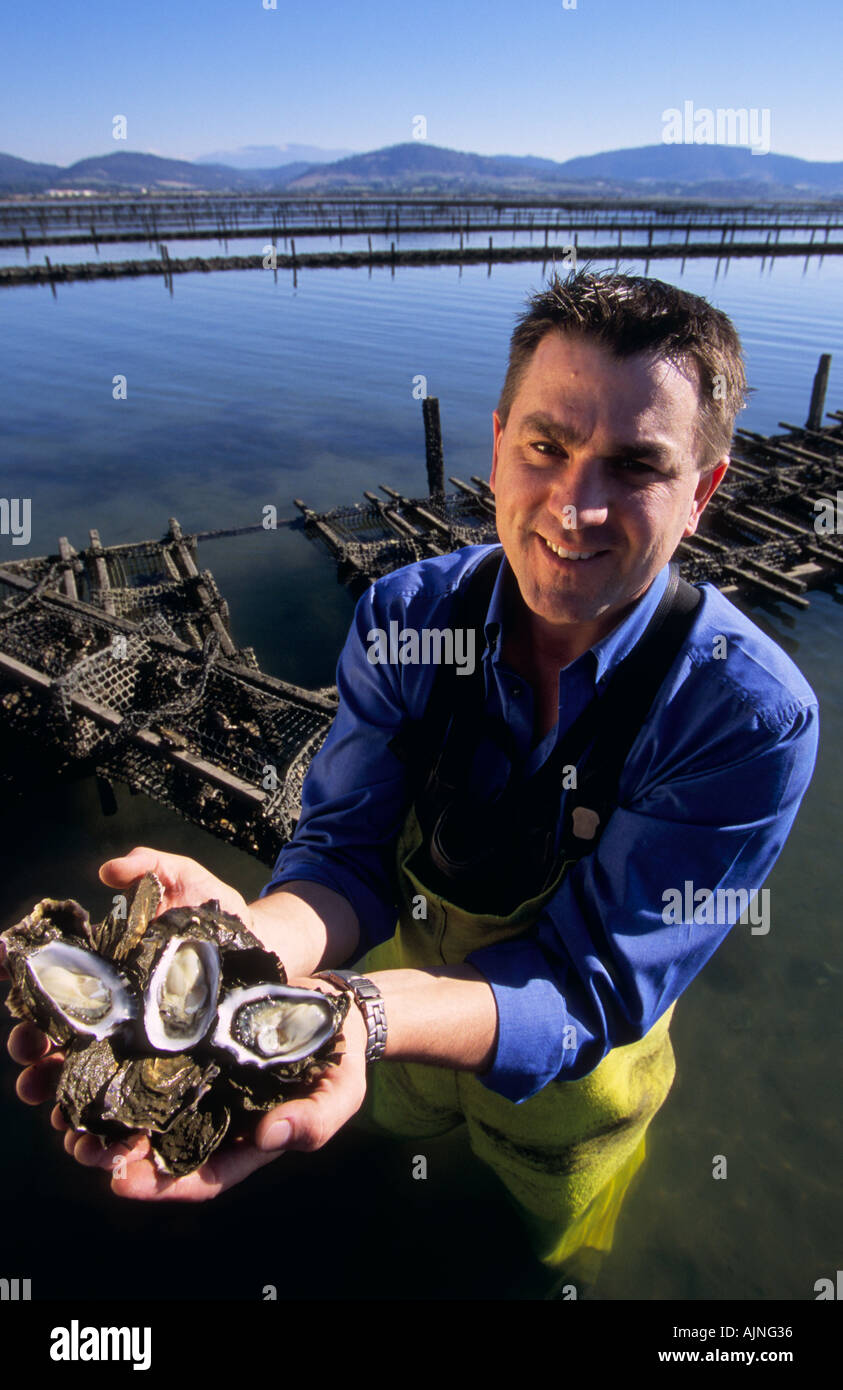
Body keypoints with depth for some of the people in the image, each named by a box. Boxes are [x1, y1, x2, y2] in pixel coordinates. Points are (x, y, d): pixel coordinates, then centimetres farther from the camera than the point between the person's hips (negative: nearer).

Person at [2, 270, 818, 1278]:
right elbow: (350, 851, -20)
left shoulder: (752, 718, -31)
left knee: (547, 1268, 33)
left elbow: (593, 982, -31)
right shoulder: (406, 613, -20)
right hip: (416, 990, 2)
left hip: (570, 1086, -1)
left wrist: (361, 1011, -50)